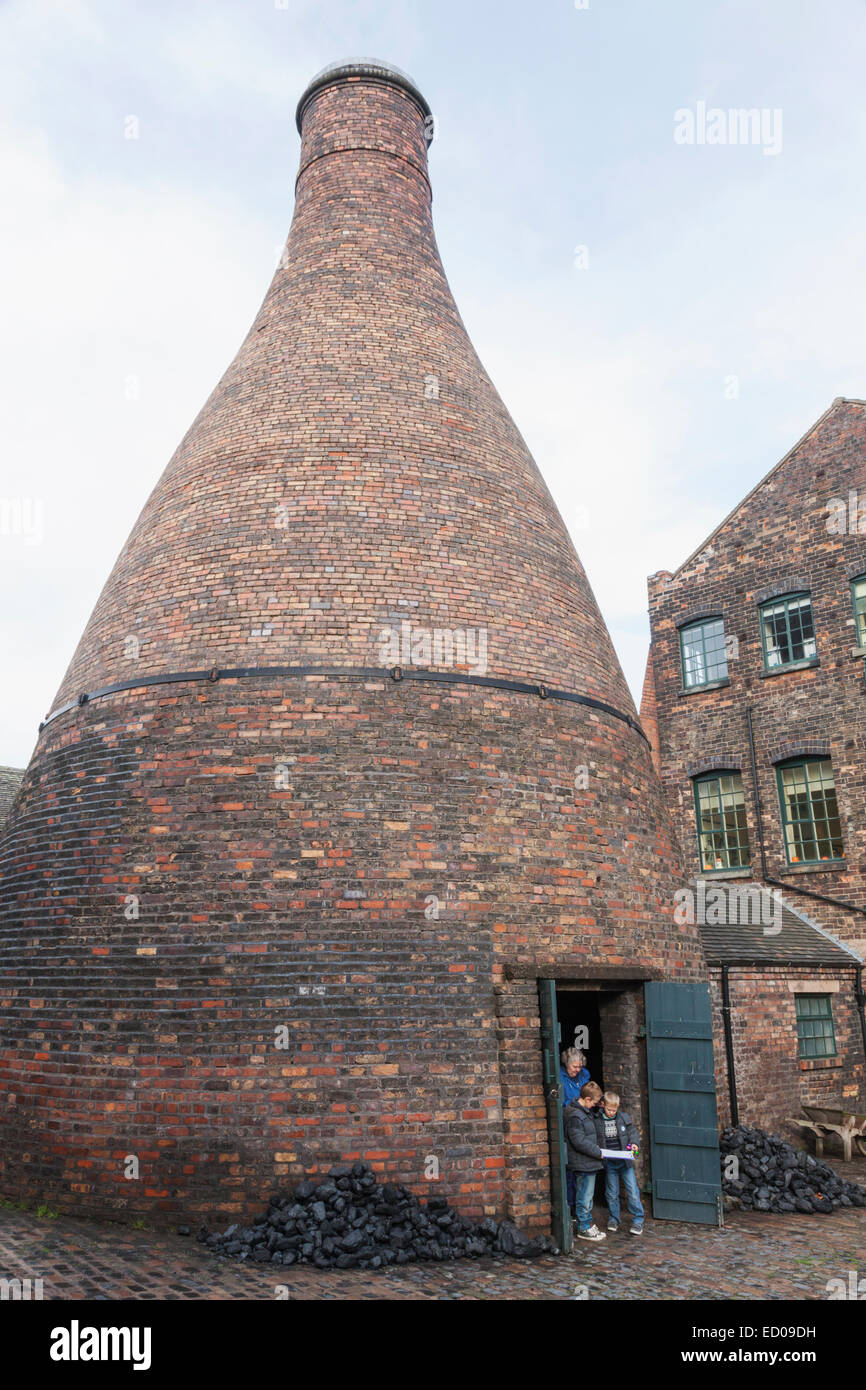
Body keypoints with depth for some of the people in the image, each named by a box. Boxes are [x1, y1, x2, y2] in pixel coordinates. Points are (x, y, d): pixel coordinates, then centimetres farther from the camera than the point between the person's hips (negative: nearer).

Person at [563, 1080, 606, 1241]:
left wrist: (595, 1146, 11)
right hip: (582, 1163, -10)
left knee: (587, 1195, 18)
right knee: (584, 1196, 0)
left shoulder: (586, 1112, 10)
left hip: (589, 1162, 10)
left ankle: (587, 1224, 28)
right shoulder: (575, 1116, -22)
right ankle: (584, 1229, 11)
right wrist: (598, 1152, -17)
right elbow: (579, 1141, -23)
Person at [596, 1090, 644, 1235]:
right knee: (611, 1192, 10)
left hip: (625, 1161, 0)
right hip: (609, 1163, 0)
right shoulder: (597, 1120, -5)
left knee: (632, 1190, -1)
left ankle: (638, 1220, 10)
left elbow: (633, 1132, 7)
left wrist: (634, 1143, -11)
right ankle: (613, 1219, 26)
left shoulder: (624, 1117, -2)